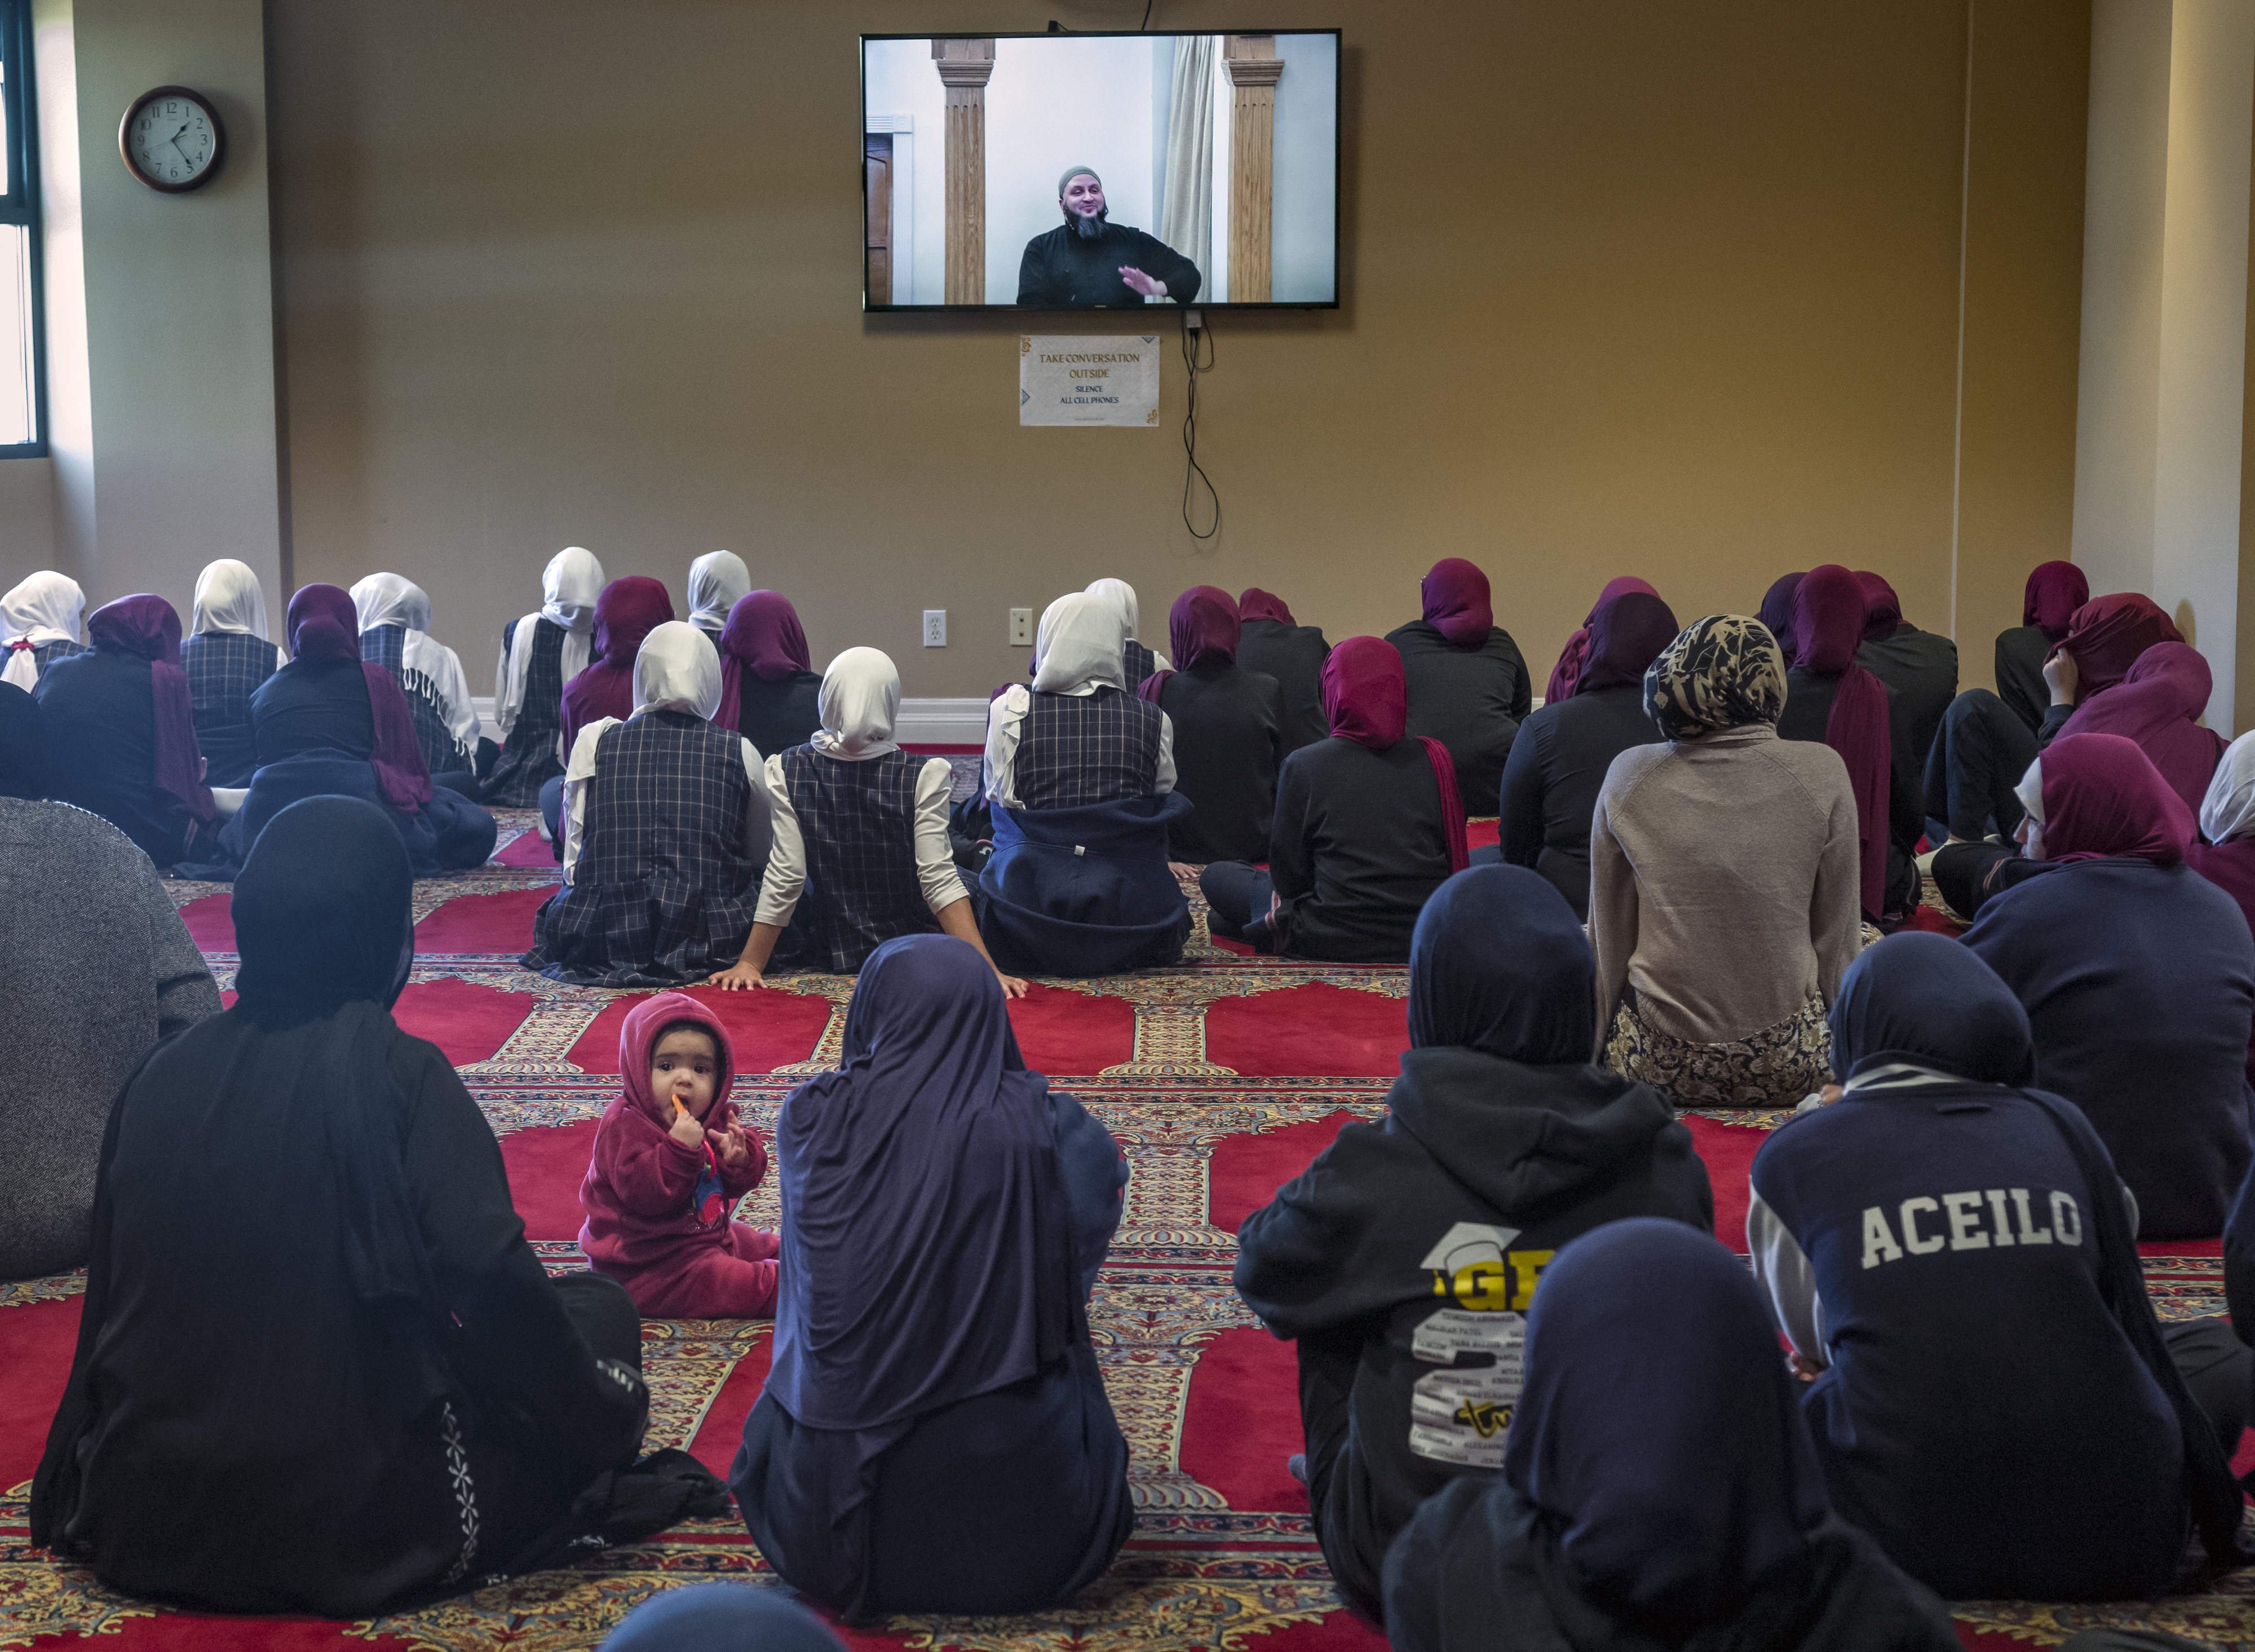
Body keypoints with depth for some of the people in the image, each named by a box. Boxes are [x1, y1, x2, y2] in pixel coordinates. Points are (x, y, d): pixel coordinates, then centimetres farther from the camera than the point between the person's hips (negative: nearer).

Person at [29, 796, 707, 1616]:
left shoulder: (158, 1077, 1)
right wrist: (599, 1420, -7)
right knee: (598, 1306, 11)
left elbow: (110, 1292, 11)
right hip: (355, 1537, -6)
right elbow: (490, 1276, -22)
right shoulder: (400, 1074, -14)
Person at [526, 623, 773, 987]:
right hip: (712, 940, -2)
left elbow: (574, 861, 8)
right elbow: (762, 860, 12)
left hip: (602, 940, 2)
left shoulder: (594, 739, 4)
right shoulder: (740, 752, 2)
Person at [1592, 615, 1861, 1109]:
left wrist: (1606, 1047, 17)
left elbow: (1609, 934, 4)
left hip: (1659, 1066, 1)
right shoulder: (1821, 774, -8)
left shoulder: (1629, 776, -4)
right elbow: (1837, 938, 0)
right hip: (1788, 1067, -1)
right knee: (1875, 940, 26)